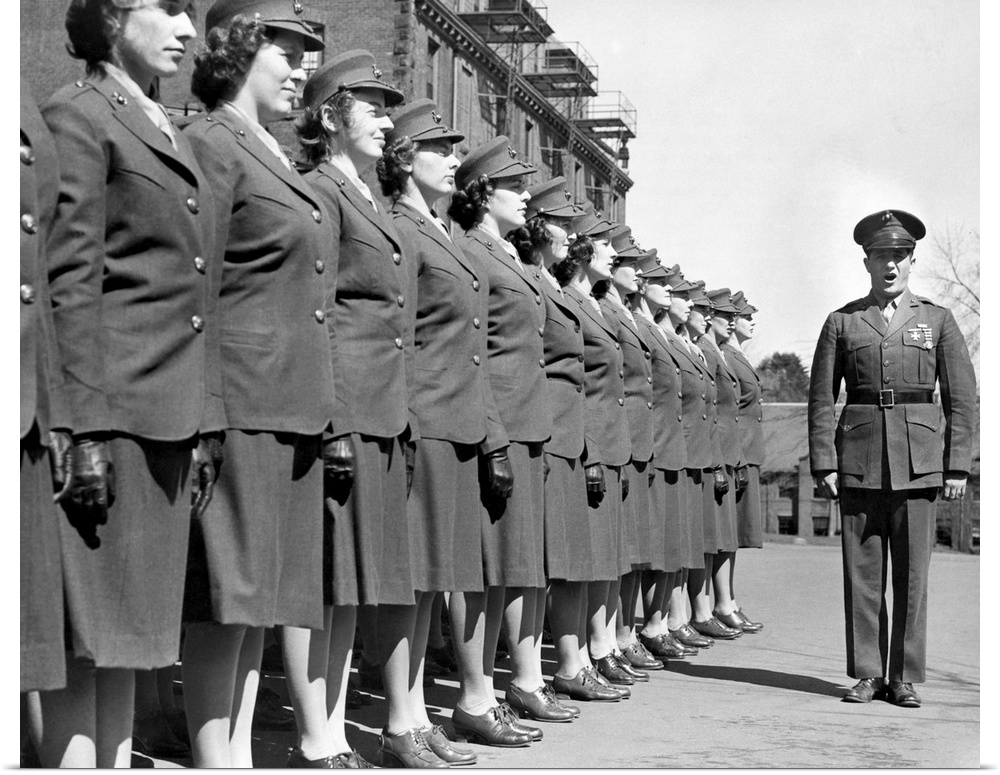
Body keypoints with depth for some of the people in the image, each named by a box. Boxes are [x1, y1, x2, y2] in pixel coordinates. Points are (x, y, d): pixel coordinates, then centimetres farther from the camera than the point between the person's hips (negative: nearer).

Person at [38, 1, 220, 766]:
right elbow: (69, 283, -12)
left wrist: (205, 422, 14)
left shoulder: (172, 135, 20)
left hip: (172, 415, 8)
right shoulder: (78, 115, -4)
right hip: (112, 407, -8)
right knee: (88, 624, -4)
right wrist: (85, 428, -17)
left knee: (130, 625, 11)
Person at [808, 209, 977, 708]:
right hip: (859, 459, 1)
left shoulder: (937, 320, 8)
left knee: (912, 572, 0)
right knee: (861, 571, 3)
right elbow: (821, 398, 6)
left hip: (919, 460, 0)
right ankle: (867, 674, 12)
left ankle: (906, 678, 8)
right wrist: (823, 464, -3)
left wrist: (958, 466, -2)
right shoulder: (842, 322, 8)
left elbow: (961, 398, 6)